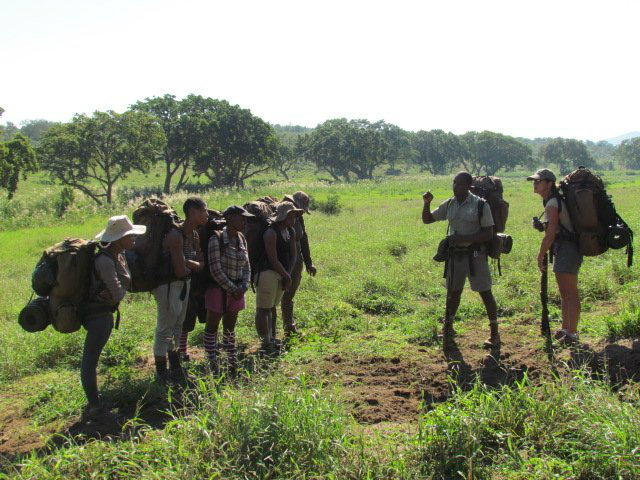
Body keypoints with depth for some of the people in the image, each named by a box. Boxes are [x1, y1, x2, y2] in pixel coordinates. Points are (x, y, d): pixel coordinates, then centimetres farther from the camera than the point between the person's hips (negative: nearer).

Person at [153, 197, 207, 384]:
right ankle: (162, 376, 12)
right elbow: (180, 270, -27)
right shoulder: (176, 235, -25)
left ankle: (176, 370, 33)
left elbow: (201, 264, 3)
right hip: (169, 284, -9)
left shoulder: (194, 235, 3)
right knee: (165, 329, 1)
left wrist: (186, 262, -16)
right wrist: (192, 266, -6)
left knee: (177, 326, 19)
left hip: (184, 283, 9)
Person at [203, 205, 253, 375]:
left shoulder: (241, 239, 5)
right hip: (218, 289, -6)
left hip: (236, 290, 6)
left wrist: (243, 288, -5)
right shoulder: (217, 239, -15)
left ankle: (232, 362, 23)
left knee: (230, 327, 15)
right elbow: (215, 270, -18)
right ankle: (213, 365, 13)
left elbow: (246, 267, 10)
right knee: (212, 327, 4)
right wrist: (232, 289, -14)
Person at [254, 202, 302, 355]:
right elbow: (273, 259, -18)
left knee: (270, 308, 16)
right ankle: (265, 343, -5)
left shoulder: (291, 232, 9)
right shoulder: (271, 233, -16)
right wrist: (287, 276, -9)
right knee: (263, 309, -4)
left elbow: (293, 255, 12)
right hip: (267, 273, -8)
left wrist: (287, 275, -1)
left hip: (281, 275, 9)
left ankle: (269, 341, 21)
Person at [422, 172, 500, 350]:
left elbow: (488, 234, -12)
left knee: (485, 292, 0)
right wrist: (427, 203, -6)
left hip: (475, 254, -5)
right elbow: (427, 219, 13)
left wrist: (464, 239, -22)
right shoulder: (449, 204, 6)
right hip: (455, 254, 5)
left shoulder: (480, 205, -10)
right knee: (453, 292, 13)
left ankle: (494, 333, 10)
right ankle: (447, 329, 26)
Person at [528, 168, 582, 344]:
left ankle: (572, 334, -2)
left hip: (567, 250, -10)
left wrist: (540, 255, -12)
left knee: (570, 293, -6)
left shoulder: (552, 204, -17)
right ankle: (565, 329, 27)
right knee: (564, 293, 17)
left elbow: (550, 234, -21)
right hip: (562, 250, 10)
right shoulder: (555, 200, 13)